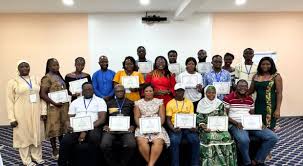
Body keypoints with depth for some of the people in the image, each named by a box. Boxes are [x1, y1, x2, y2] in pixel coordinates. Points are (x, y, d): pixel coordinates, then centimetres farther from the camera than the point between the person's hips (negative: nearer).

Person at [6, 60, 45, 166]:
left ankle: (37, 157, 28)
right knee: (23, 136, 7)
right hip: (21, 115, -3)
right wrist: (12, 118, -10)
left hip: (36, 114, 3)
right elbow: (9, 101, -4)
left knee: (37, 135, 12)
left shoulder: (36, 80, 6)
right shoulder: (13, 82, -3)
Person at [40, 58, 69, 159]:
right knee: (54, 128, 1)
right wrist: (54, 103, -19)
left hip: (64, 106, 7)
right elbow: (42, 94, -15)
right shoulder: (47, 78, -9)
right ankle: (55, 151, 13)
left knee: (63, 127, 13)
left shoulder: (59, 76, 14)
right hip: (53, 107, -7)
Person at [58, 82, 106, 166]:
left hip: (93, 128, -2)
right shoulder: (75, 102, 20)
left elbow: (102, 119, -3)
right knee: (65, 141, -27)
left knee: (94, 138, -36)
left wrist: (86, 131, -14)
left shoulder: (100, 101, 9)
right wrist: (69, 126, -11)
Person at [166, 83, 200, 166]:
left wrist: (193, 127, -10)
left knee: (196, 140, -24)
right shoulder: (170, 103, 5)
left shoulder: (189, 103, 12)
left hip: (188, 127, 2)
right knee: (174, 141, -32)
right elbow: (168, 119, 2)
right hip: (175, 127, -2)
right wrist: (173, 128, -17)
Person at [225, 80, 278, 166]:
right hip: (235, 125, -6)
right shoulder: (228, 98, -2)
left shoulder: (250, 99, 17)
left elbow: (252, 115, 20)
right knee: (244, 140, -38)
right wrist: (236, 123, -18)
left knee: (273, 137, -10)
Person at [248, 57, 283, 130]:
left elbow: (279, 93, -5)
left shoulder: (276, 76, -2)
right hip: (258, 105, 4)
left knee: (269, 127, -2)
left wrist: (278, 109, -11)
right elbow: (251, 91, 12)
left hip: (270, 105, -4)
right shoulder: (256, 76, 8)